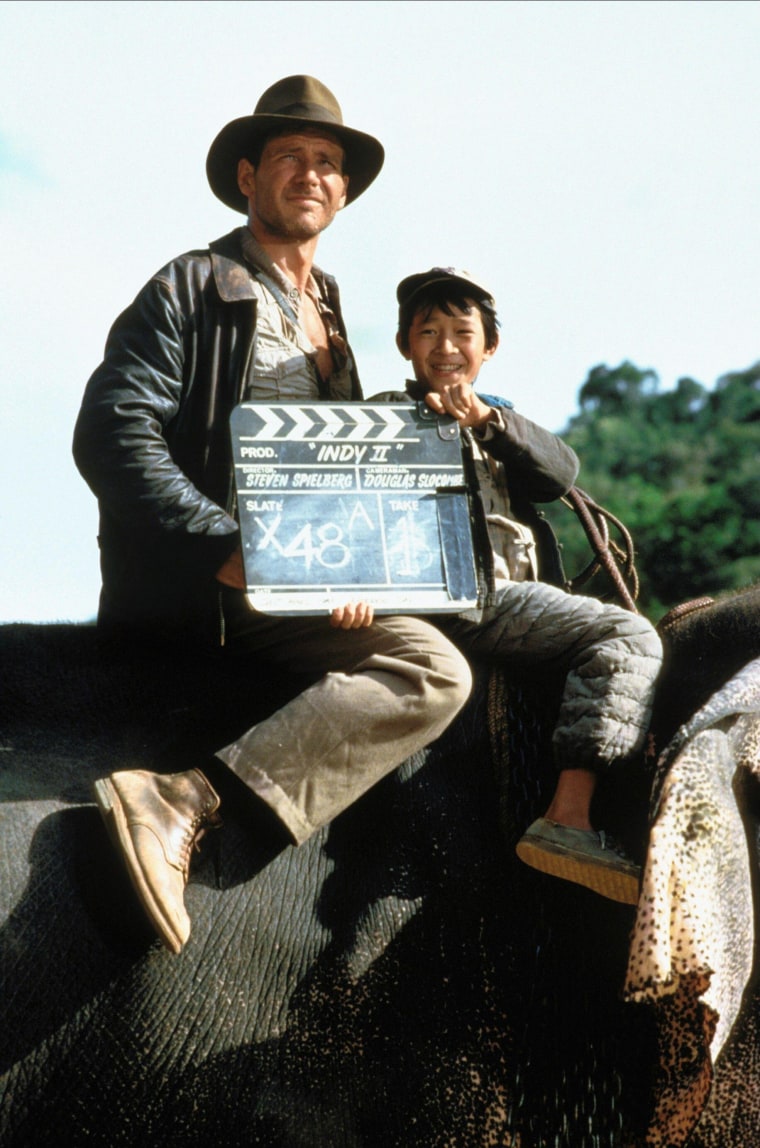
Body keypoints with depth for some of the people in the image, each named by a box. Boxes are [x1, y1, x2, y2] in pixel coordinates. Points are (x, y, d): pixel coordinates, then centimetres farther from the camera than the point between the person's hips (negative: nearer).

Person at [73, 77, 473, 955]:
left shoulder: (332, 315, 23)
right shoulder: (192, 288, 2)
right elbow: (111, 435, -11)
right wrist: (232, 553, -22)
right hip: (194, 588, -8)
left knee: (439, 671, -10)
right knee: (432, 667, -24)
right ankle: (183, 807, -28)